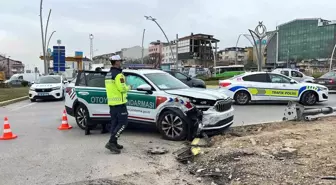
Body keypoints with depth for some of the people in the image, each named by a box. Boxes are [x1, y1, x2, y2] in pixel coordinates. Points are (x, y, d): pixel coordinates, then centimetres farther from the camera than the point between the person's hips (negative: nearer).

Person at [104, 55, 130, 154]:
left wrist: (124, 87, 15)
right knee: (123, 123, -5)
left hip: (111, 102, 9)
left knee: (114, 123, 13)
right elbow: (122, 88, -20)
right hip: (119, 102, -9)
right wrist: (128, 87, 0)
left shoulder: (108, 74, 15)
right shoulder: (118, 74, -15)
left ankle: (114, 143, 17)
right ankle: (111, 143, -10)